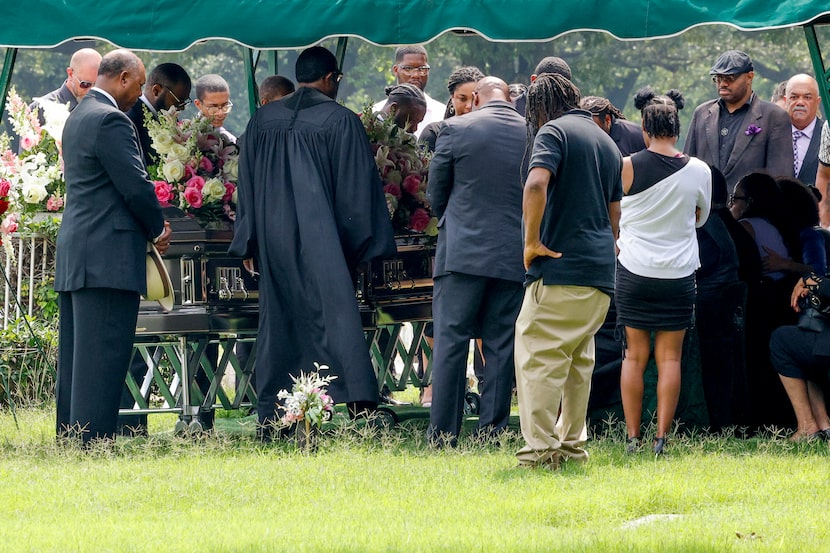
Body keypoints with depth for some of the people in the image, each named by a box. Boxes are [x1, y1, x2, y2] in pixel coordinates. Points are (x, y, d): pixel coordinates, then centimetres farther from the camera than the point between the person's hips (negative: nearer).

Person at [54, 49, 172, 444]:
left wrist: (151, 223, 14)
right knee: (103, 358, -10)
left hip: (74, 260, 10)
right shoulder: (110, 120, -13)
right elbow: (136, 185, -15)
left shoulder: (78, 117, 19)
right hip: (107, 259, -10)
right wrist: (158, 229, 2)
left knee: (76, 362, 11)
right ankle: (93, 442, -13)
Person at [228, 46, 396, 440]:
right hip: (321, 239, -4)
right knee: (336, 315, -9)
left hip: (273, 241, 4)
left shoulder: (261, 121, 8)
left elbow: (247, 186, 12)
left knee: (278, 322, 11)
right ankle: (359, 400, -23)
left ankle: (269, 419, 12)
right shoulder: (340, 121, -4)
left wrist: (250, 244, 19)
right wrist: (368, 243, 6)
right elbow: (356, 187, -1)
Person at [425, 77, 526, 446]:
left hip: (463, 253, -2)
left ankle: (443, 433, -2)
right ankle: (492, 430, 6)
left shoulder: (456, 129, -2)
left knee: (450, 342, 1)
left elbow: (436, 196, 4)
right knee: (501, 346, 7)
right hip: (515, 258, 2)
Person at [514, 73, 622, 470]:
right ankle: (571, 444, 20)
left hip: (560, 269, -8)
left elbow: (536, 185, -22)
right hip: (601, 272, 8)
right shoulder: (607, 143, 21)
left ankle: (539, 451, -13)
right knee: (578, 359, 17)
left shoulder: (555, 131, -4)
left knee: (539, 358, -7)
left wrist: (532, 241, -14)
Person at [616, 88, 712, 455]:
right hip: (679, 272, 1)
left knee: (635, 355, 7)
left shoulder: (627, 167, -11)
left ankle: (633, 438, 6)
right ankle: (662, 438, 2)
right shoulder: (699, 171, -6)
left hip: (634, 270, -1)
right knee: (669, 357, 6)